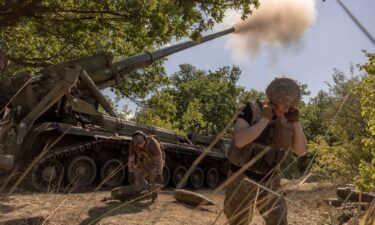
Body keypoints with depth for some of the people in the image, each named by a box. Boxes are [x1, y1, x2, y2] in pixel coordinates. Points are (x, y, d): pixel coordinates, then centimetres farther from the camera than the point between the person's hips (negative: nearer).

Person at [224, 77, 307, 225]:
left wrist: (295, 121, -15)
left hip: (268, 181, 4)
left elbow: (301, 150, -3)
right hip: (242, 178, -4)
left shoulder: (286, 119, 1)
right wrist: (265, 119, -27)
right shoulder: (250, 110, -14)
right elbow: (239, 141, -29)